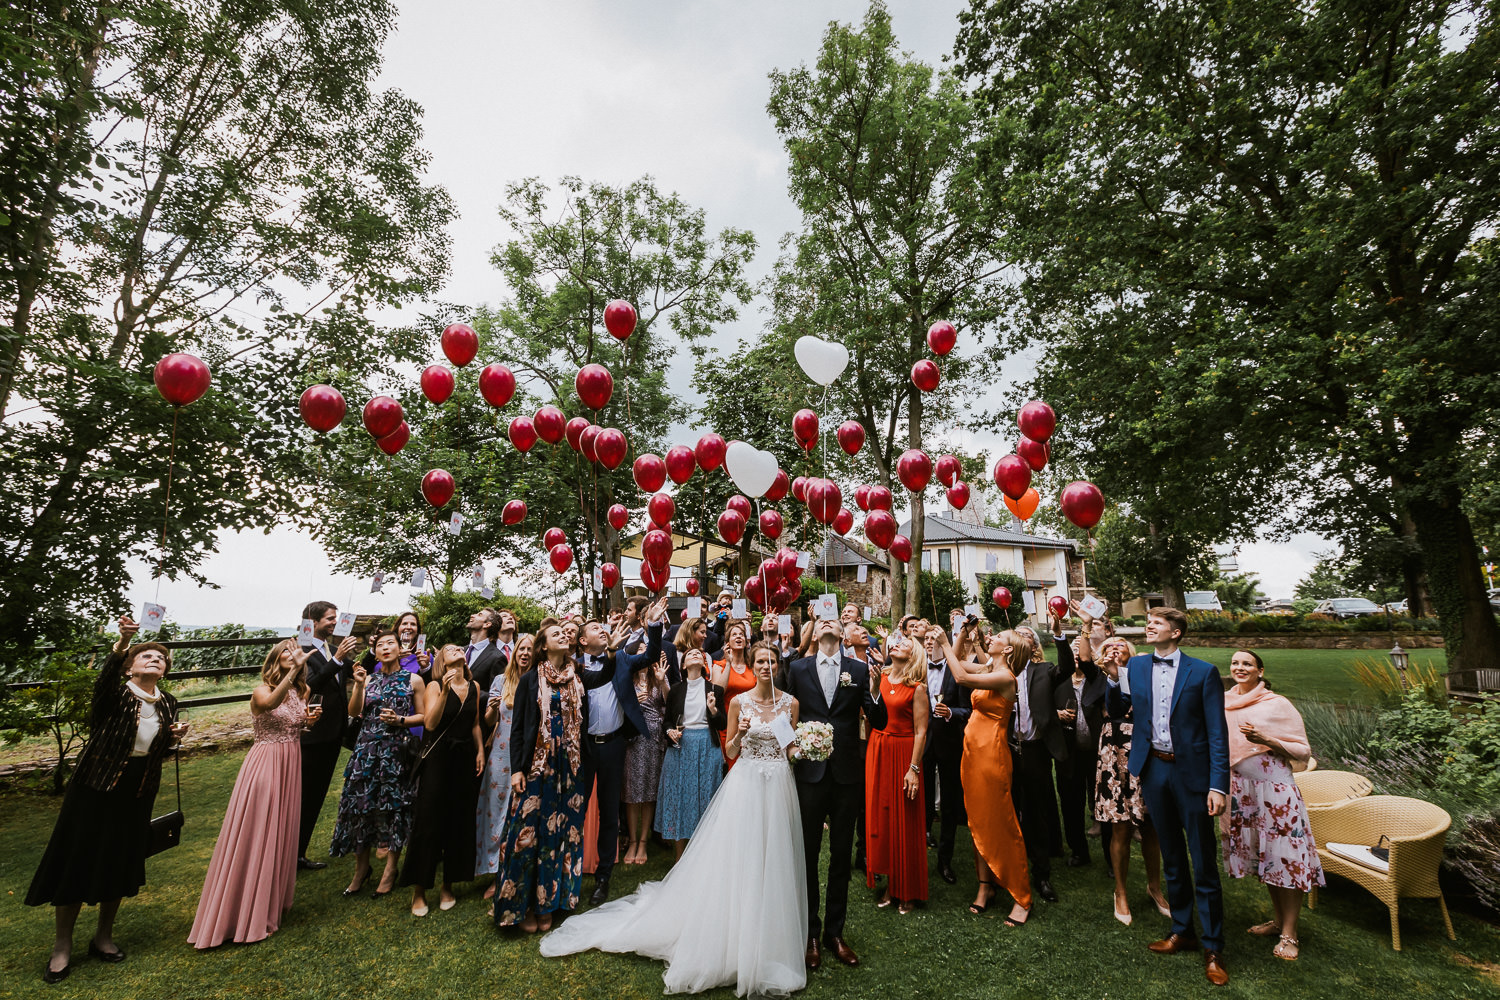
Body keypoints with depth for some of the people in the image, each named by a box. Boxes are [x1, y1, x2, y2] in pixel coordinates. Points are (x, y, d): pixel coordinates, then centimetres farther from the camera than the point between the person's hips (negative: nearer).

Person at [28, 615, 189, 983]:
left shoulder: (168, 704, 2)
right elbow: (105, 680, -39)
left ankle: (104, 936, 31)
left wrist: (175, 737, -11)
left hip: (138, 794, 4)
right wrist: (122, 643, -55)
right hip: (95, 790, -4)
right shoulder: (115, 695, -13)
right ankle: (62, 946, 23)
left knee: (120, 865, 13)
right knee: (77, 863, 4)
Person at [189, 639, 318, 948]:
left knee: (281, 833, 15)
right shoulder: (261, 690, -12)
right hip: (265, 764, -6)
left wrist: (309, 720, -4)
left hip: (290, 765, 6)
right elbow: (271, 703, -37)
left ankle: (272, 902, 32)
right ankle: (244, 913, 13)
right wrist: (293, 669, -46)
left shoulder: (299, 691, 7)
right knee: (254, 835, -1)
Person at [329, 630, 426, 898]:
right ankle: (361, 867, 24)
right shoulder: (369, 679, 10)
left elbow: (423, 716, 3)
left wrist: (399, 720, -13)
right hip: (367, 748, 3)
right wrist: (358, 685, -15)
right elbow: (354, 712, -3)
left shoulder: (413, 680, 2)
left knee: (394, 806, 1)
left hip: (396, 750, -2)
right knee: (360, 804, 4)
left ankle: (391, 868, 19)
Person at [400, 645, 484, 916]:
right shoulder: (435, 686, -6)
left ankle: (448, 886, 25)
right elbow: (430, 723, -18)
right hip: (438, 757, -4)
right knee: (429, 821, 1)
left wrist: (480, 751, 7)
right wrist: (445, 691, -26)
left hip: (465, 758, 4)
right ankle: (419, 891, 18)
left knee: (459, 822, 9)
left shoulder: (474, 686, 7)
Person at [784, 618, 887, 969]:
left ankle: (835, 931, 32)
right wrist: (789, 759, 1)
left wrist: (874, 691, -23)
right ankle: (810, 933, 28)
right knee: (808, 854, 11)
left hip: (847, 773, 1)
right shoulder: (798, 668, -1)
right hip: (810, 771, -1)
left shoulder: (859, 670, -1)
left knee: (841, 855, 14)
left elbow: (879, 722, -4)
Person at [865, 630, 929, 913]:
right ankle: (889, 882, 29)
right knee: (880, 815, 12)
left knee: (904, 820, 6)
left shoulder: (917, 688, -8)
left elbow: (920, 732, -10)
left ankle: (908, 890, 24)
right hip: (877, 751, 5)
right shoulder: (880, 677, 5)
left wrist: (914, 768, -13)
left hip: (903, 754, -4)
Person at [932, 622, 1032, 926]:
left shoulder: (1005, 677, -17)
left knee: (1000, 825, 2)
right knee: (978, 821, 15)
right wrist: (965, 633, 8)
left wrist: (944, 643, -20)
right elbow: (958, 660, 20)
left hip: (990, 753, -9)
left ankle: (1022, 897, 17)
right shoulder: (988, 669, 8)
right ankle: (986, 886, 27)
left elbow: (961, 677, -27)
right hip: (973, 750, 9)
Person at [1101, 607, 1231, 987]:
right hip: (1154, 770, 4)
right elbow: (1117, 712, 5)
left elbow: (1217, 733, -8)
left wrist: (1218, 785, -13)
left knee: (1204, 865, 5)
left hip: (1191, 773, -4)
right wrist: (1114, 679, -11)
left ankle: (1213, 948, 21)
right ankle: (1181, 931, 34)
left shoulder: (1203, 672, -8)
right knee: (1172, 859, 18)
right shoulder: (1136, 666, 3)